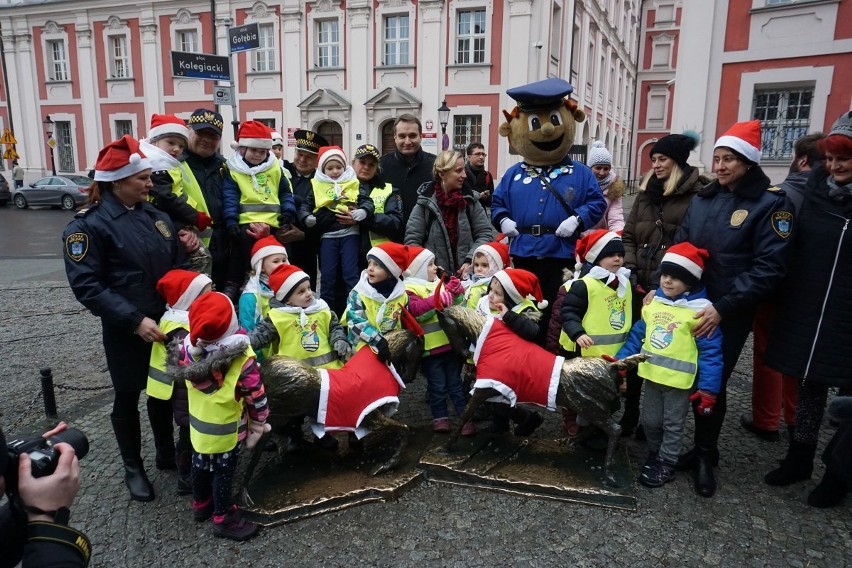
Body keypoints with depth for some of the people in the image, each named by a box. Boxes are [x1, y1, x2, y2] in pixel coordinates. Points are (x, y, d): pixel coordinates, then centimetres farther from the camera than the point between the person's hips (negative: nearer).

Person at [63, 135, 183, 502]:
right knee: (128, 397, 12)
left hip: (167, 323, 5)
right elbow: (85, 284, -19)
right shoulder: (89, 224, -13)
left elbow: (176, 266, 12)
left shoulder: (155, 215, 6)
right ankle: (133, 468, 31)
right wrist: (135, 320, -25)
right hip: (126, 332, -5)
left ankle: (167, 453, 38)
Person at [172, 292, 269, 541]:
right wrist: (259, 421, -4)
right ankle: (224, 518, 23)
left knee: (201, 463, 24)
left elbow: (180, 371, 6)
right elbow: (256, 395, -21)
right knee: (223, 471, 9)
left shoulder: (189, 348, -14)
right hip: (227, 429, -6)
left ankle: (200, 504, 44)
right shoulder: (241, 358, -29)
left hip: (198, 422, 6)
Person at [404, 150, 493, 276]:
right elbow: (412, 241, -6)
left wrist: (471, 261, -12)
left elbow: (485, 234, 1)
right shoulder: (425, 203, -5)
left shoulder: (470, 200, 2)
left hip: (467, 275, 2)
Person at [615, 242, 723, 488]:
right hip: (652, 374, 6)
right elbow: (638, 334, 10)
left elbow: (711, 351, -16)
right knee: (650, 421, 20)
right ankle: (654, 455, 41)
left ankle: (666, 464, 28)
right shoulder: (654, 302, 2)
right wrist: (621, 359, 6)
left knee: (672, 425, 12)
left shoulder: (700, 309, -17)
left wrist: (708, 387, -18)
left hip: (679, 379, -6)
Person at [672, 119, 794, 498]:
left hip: (729, 315, -4)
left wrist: (722, 308, -19)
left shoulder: (772, 203, -8)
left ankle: (705, 457, 23)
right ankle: (701, 448, 28)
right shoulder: (702, 199, 8)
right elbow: (679, 247, 11)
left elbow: (768, 268, -14)